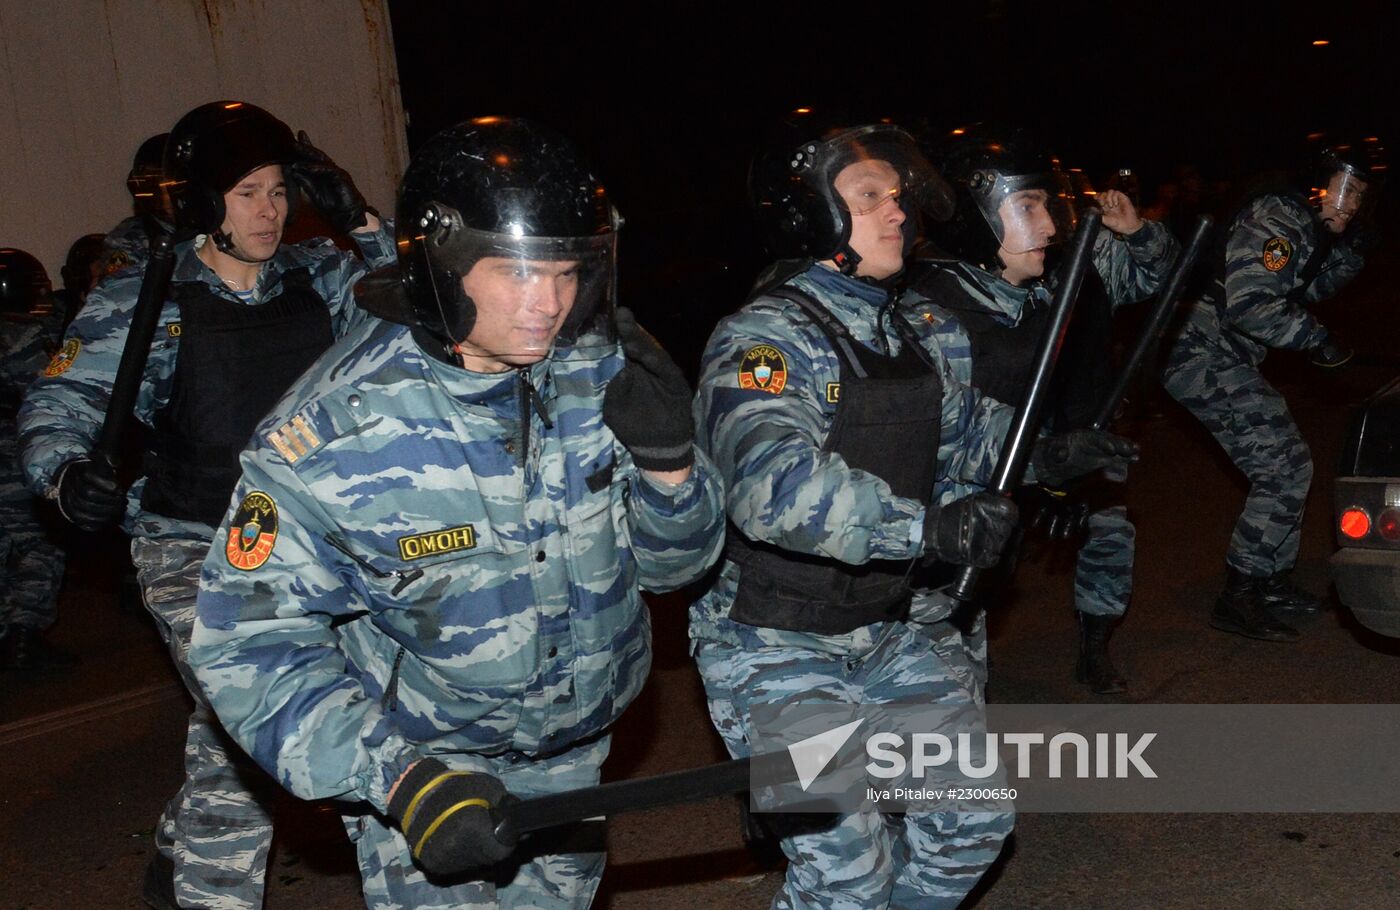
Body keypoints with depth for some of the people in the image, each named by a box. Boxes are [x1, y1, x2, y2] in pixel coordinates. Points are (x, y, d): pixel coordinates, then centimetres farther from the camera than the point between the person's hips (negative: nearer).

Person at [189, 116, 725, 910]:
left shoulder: (599, 376, -15)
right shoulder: (336, 430, -26)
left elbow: (675, 563, -6)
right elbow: (251, 644, -23)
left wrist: (667, 458, -28)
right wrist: (399, 780, -34)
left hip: (573, 751, 5)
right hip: (421, 763, -4)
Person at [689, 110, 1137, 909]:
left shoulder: (894, 332, 8)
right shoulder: (764, 341, -21)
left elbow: (969, 429, 16)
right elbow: (776, 485, -38)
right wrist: (930, 529, -37)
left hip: (891, 630, 8)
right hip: (780, 649, -8)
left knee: (977, 814, 11)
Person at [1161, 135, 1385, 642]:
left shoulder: (1306, 227, 14)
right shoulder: (1274, 220, -17)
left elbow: (1310, 290, 28)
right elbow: (1249, 305, -26)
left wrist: (1351, 249, 11)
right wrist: (1315, 339, -13)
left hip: (1227, 360, 11)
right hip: (1204, 358, -11)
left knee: (1287, 467, 17)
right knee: (1285, 468, -12)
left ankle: (1272, 581, 30)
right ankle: (1237, 600, -7)